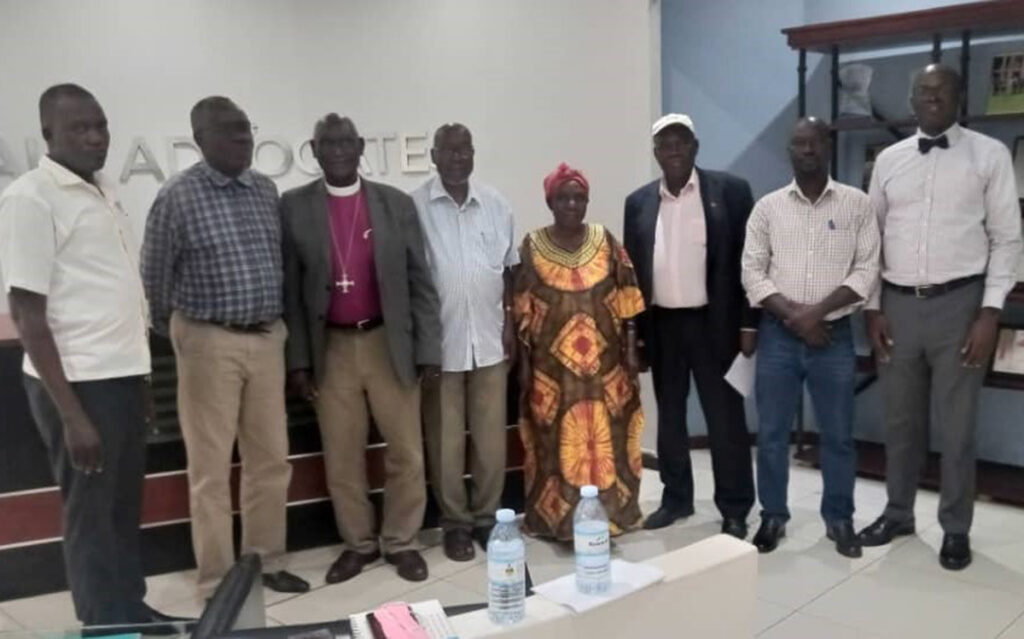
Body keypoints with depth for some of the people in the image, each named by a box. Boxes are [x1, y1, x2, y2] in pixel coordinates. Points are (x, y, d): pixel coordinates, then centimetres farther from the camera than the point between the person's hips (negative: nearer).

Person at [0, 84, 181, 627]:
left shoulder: (105, 191, 11)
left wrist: (139, 376, 16)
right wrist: (71, 414, -17)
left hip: (123, 375, 8)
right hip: (79, 382, -7)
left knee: (125, 506, 18)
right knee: (91, 514, 5)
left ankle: (133, 611, 32)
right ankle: (107, 628, 19)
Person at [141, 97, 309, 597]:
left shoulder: (266, 190, 6)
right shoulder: (178, 195, -10)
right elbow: (155, 275, -2)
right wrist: (176, 333, 9)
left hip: (267, 337, 5)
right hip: (209, 340, -5)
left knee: (271, 459, 12)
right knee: (211, 466, 4)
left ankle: (266, 561, 27)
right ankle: (217, 580, 16)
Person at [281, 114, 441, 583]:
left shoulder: (396, 204, 1)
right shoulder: (294, 207, 0)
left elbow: (420, 282, 1)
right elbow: (289, 290, 0)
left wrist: (428, 349, -4)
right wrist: (297, 359, -4)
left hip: (390, 344, 0)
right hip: (331, 348, 0)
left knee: (406, 453, 7)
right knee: (341, 458, 10)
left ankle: (401, 542, 25)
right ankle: (358, 543, 27)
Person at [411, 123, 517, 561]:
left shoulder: (495, 204, 6)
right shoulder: (414, 206, -5)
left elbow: (509, 269, 11)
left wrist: (510, 323, 5)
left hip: (489, 339, 3)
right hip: (439, 342, -2)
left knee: (491, 437, 9)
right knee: (445, 440, 7)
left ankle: (487, 516, 24)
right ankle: (455, 522, 21)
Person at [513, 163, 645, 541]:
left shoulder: (606, 241, 3)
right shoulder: (532, 246, -1)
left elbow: (625, 301, 4)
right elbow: (523, 311, -1)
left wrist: (631, 348, -2)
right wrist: (523, 361, -4)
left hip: (603, 362, 2)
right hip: (552, 365, -1)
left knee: (605, 439, 7)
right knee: (557, 443, 5)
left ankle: (608, 513, 21)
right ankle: (557, 518, 18)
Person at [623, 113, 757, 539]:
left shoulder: (730, 190, -2)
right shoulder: (639, 202, 8)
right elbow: (633, 269, 10)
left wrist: (748, 324, -8)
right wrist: (633, 331, 7)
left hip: (715, 322, -3)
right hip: (661, 325, 4)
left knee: (725, 416, 3)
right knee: (669, 416, 13)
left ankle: (735, 508, 14)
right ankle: (676, 497, 27)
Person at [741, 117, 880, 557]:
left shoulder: (857, 204, 1)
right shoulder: (767, 207, 3)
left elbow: (867, 270, -4)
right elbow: (752, 272, -1)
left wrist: (817, 311, -15)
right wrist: (793, 315, -12)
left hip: (834, 335, -1)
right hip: (778, 335, 1)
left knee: (838, 434, 7)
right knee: (771, 432, 7)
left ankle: (839, 519, 23)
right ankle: (773, 516, 21)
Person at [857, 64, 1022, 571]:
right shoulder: (889, 160, 8)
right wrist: (873, 308, 4)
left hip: (959, 303, -3)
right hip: (898, 304, 3)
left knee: (955, 425, 5)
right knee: (900, 421, 14)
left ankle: (956, 528, 22)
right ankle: (898, 514, 31)